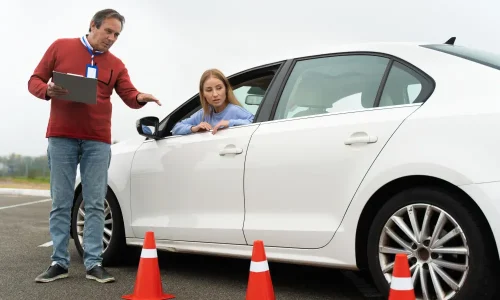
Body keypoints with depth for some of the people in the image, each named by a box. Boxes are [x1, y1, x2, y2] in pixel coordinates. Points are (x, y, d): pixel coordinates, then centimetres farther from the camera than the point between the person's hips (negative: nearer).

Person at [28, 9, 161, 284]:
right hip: (61, 137, -1)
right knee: (61, 203, 2)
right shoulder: (60, 47, 7)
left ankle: (94, 263, 5)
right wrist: (48, 90, -15)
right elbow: (34, 80, 7)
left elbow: (129, 96, 1)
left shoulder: (116, 65, 10)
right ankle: (59, 262, 9)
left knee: (95, 204, 0)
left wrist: (140, 98, -22)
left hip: (97, 141, 1)